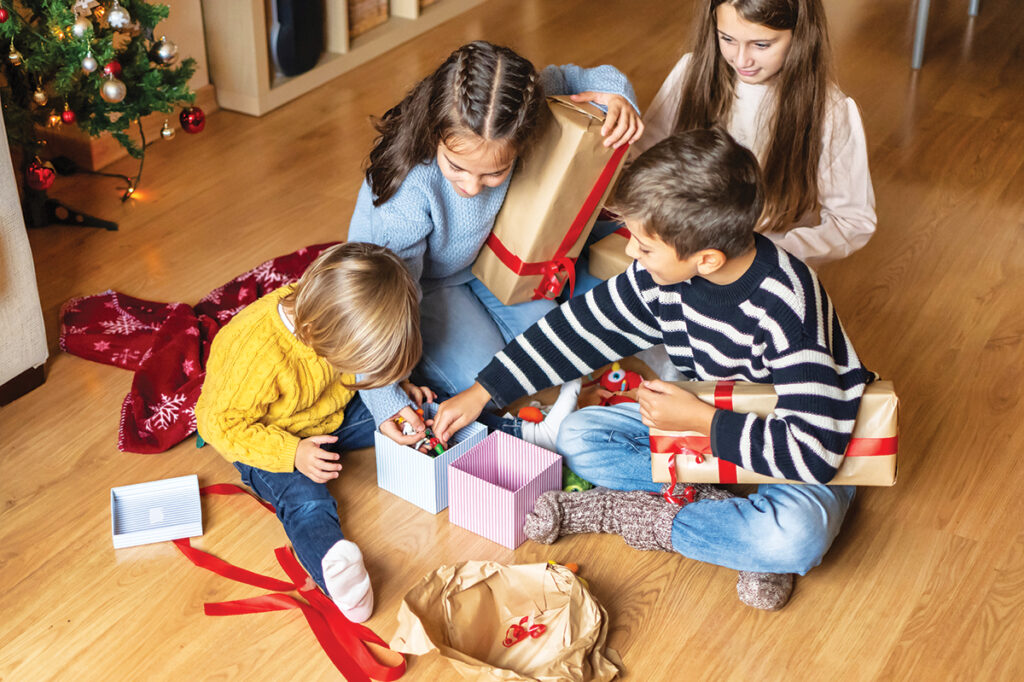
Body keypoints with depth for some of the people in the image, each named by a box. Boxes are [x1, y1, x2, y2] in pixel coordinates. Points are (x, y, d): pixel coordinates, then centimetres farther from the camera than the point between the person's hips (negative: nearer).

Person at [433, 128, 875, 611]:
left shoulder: (786, 311, -34)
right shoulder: (664, 271, -15)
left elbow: (815, 453, -36)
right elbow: (581, 328, -1)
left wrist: (701, 419, -29)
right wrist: (481, 393, 1)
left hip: (809, 460, -6)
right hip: (710, 420, 6)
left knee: (797, 536, -39)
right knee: (577, 438, -10)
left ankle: (643, 517, -18)